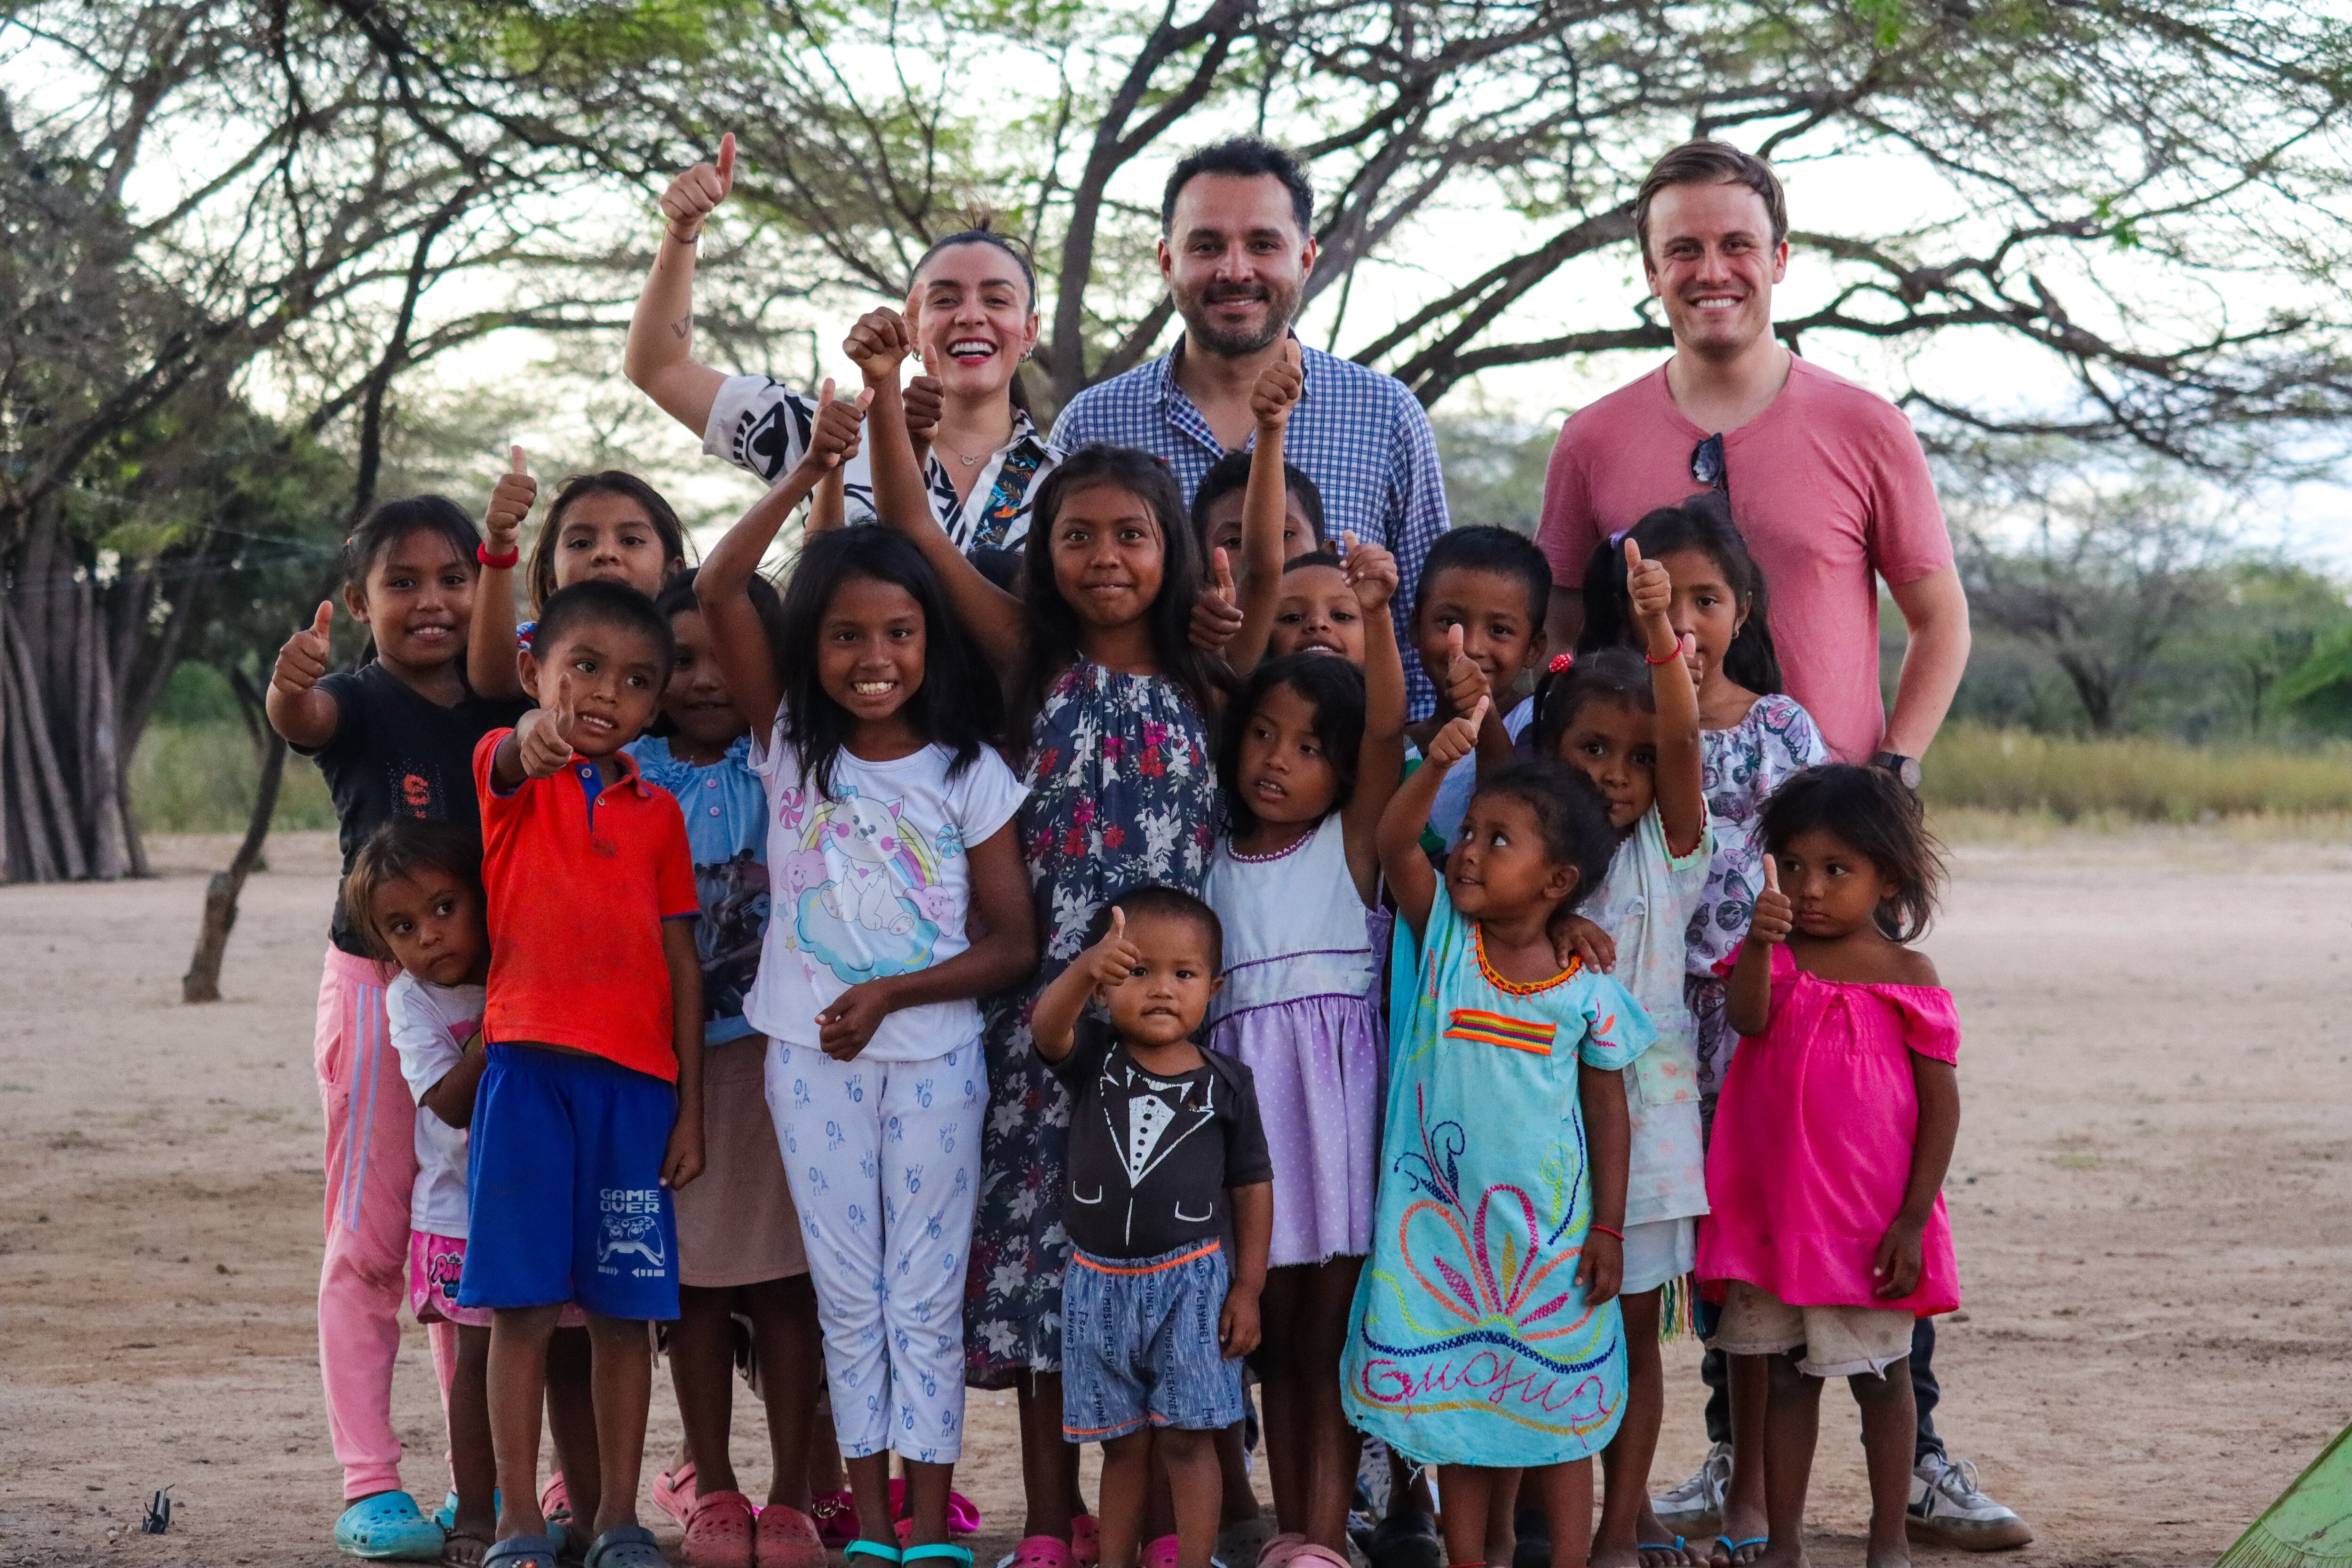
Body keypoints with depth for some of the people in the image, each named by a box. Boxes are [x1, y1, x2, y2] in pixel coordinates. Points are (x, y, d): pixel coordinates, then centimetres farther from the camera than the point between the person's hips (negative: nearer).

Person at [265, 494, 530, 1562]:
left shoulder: (505, 705, 6)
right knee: (370, 1240, -1)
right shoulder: (359, 703, -9)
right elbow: (302, 720, -30)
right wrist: (288, 687, -53)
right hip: (380, 985, -4)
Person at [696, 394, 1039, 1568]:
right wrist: (810, 472, -15)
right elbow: (718, 594, -11)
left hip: (932, 1053, -1)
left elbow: (1012, 945, -3)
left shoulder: (969, 774, -3)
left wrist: (887, 993, -16)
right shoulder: (793, 746, 0)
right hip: (811, 1055, 1)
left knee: (926, 1299, 4)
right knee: (847, 1298, 8)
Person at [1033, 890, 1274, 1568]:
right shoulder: (1094, 1059, -3)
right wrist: (1084, 970, -47)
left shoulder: (1226, 1082, -3)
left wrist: (1248, 1287, -2)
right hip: (1100, 1283, 2)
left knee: (1186, 1437, -1)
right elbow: (1047, 1026, -26)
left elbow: (1252, 1185, 2)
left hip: (1190, 1282, -2)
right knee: (1123, 1443, 12)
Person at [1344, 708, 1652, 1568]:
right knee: (1452, 1399, 8)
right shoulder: (1445, 939, -2)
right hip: (1443, 1216, 2)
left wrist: (1607, 1229, -2)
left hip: (1549, 1225, -2)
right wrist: (1438, 764, -29)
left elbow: (1607, 1107, 0)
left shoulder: (1586, 989, -6)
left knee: (1559, 1403, 6)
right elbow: (1394, 843, -15)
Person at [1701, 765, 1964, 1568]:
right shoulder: (1776, 958, 1)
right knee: (1786, 1375, 11)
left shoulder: (1907, 974, -5)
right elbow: (1748, 1020, -21)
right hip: (1774, 1212, 3)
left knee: (1880, 1375, 8)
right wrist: (1760, 944, -41)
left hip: (1869, 1222, -3)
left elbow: (1941, 1102, -5)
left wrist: (1913, 1220, -10)